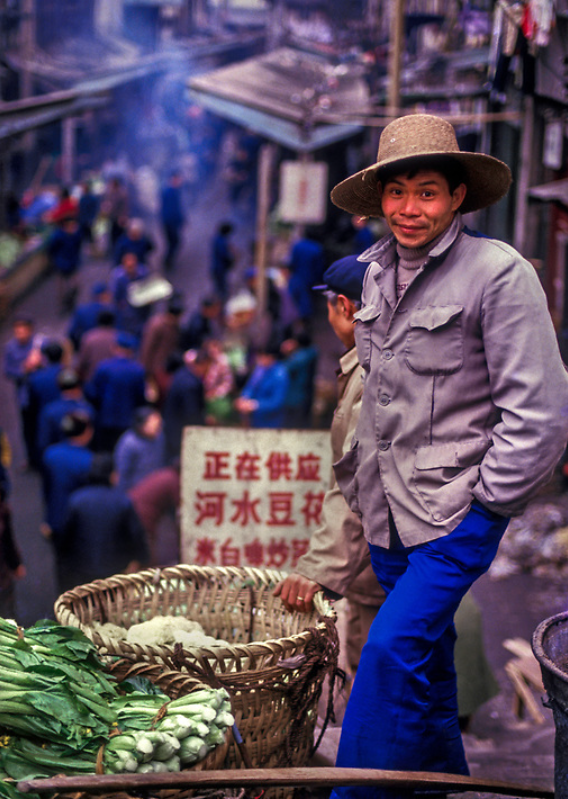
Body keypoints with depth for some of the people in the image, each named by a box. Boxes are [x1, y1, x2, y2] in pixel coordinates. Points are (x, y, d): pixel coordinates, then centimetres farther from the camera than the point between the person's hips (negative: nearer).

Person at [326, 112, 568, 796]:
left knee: (395, 648, -16)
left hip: (456, 510, -6)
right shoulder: (378, 272, 9)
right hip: (388, 510, 7)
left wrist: (485, 506, -12)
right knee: (426, 664, 15)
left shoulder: (499, 272, -12)